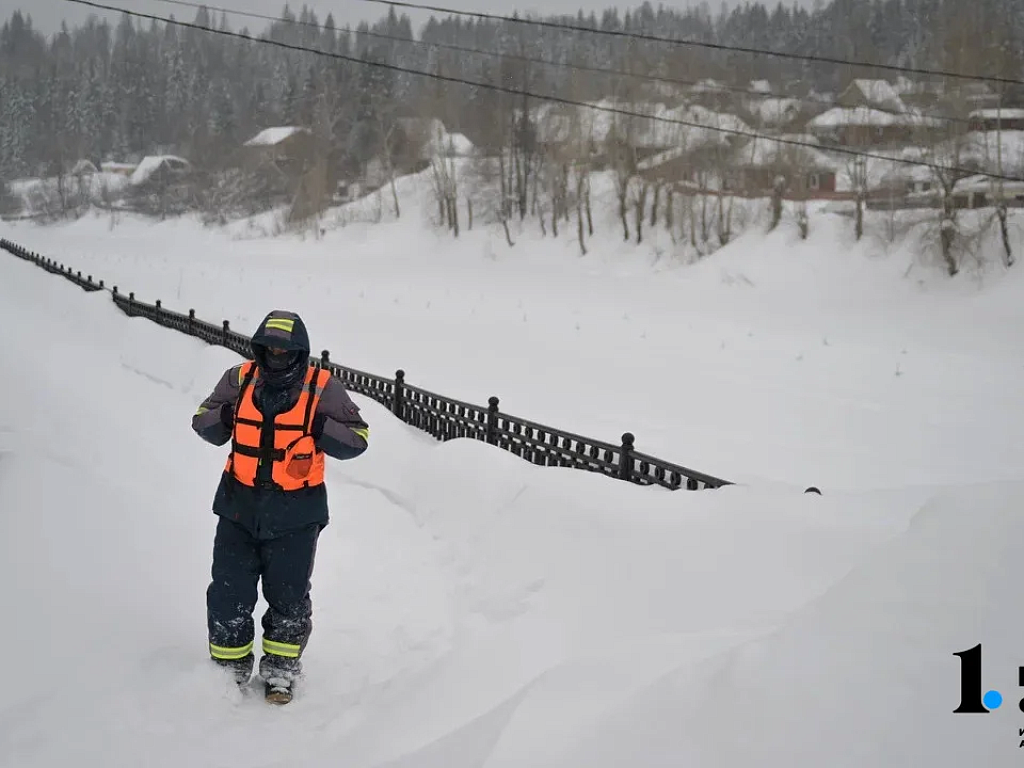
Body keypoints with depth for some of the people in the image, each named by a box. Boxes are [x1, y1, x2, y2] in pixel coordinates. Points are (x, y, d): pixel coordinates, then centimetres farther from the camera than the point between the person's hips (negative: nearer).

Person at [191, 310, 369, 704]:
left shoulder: (323, 387, -8)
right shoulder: (240, 379, -1)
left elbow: (357, 437, -6)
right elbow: (202, 420, 7)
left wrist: (319, 428, -22)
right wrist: (224, 418, -15)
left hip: (295, 513, -2)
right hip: (239, 505, 2)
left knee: (289, 596, 10)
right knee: (229, 593, 8)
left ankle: (280, 671, 27)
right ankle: (230, 669, 26)